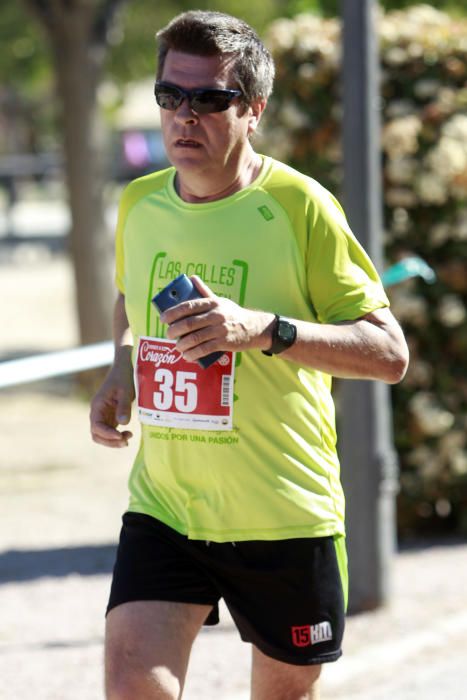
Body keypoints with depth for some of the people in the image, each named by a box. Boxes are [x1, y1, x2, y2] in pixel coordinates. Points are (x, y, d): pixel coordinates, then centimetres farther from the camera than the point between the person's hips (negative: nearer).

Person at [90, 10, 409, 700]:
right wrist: (121, 368, 7)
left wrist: (264, 330, -26)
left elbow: (389, 352, -13)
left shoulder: (298, 206, -11)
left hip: (286, 517, -3)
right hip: (162, 508, 3)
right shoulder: (139, 203, 4)